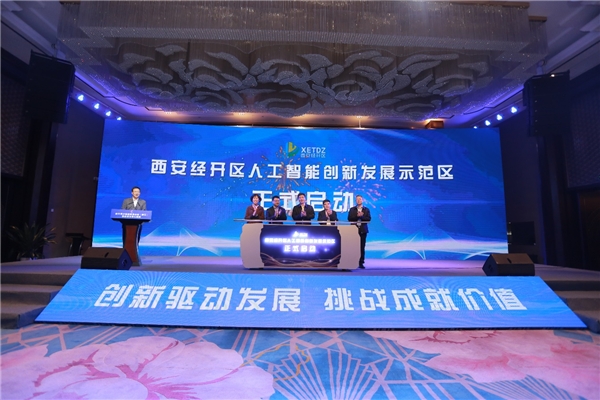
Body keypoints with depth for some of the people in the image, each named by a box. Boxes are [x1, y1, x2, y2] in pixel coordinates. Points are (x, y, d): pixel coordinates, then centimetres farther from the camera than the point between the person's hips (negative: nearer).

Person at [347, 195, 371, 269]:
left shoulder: (366, 209, 10)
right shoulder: (352, 209, 10)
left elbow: (368, 219, -1)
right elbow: (349, 218, -1)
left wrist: (361, 216, -14)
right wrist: (357, 216, -15)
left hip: (363, 230, 0)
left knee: (362, 247, -1)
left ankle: (361, 263, 5)